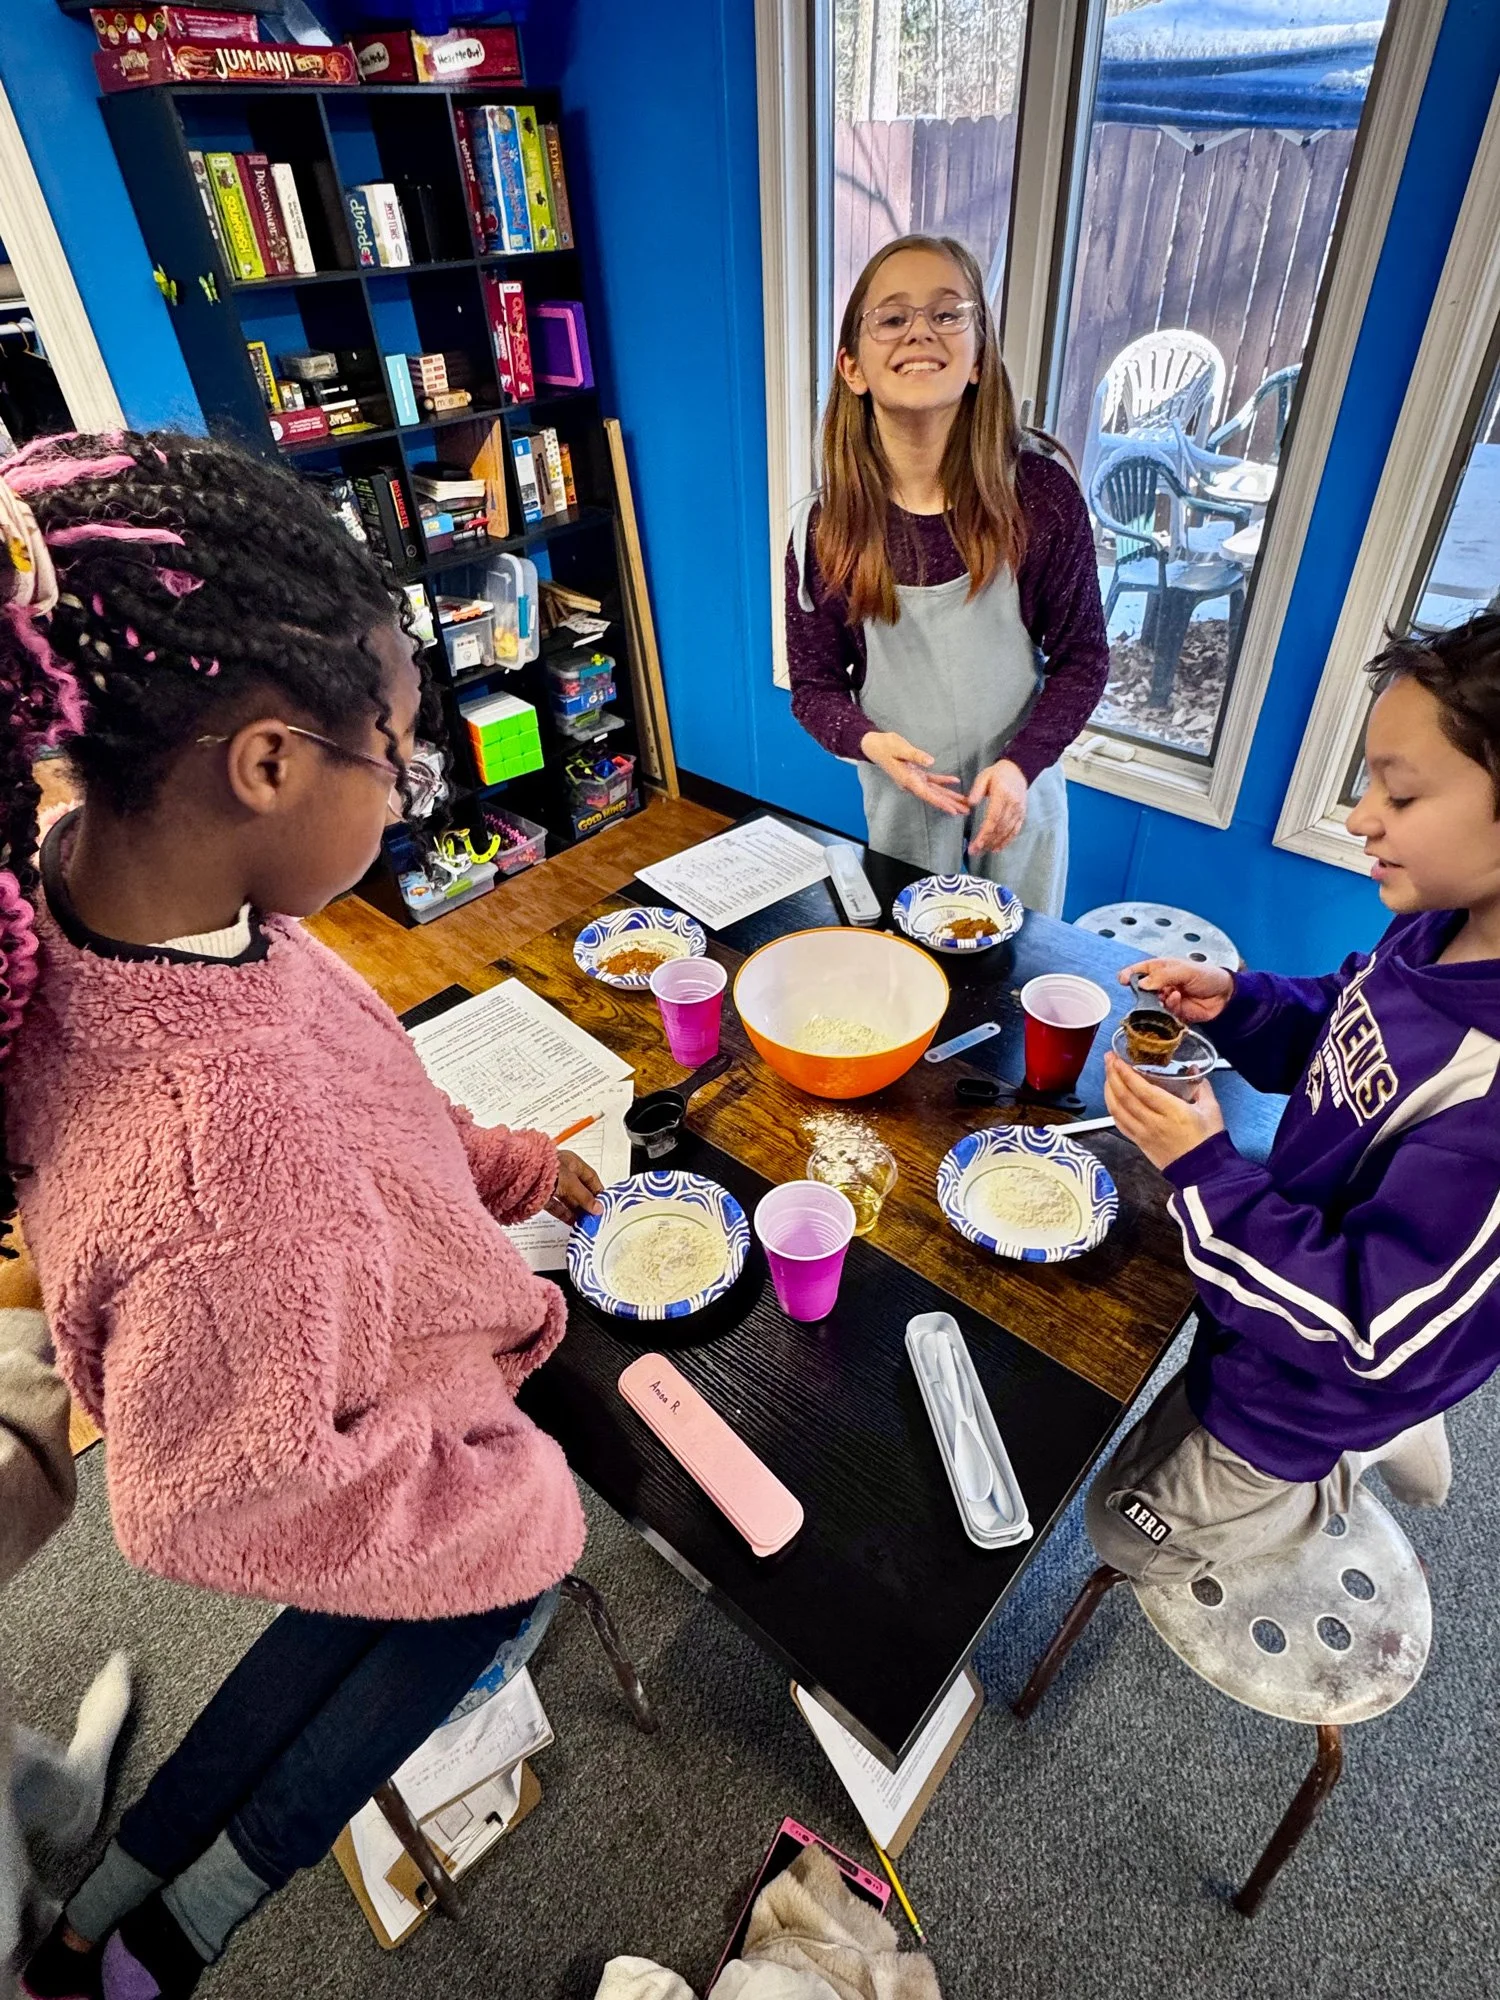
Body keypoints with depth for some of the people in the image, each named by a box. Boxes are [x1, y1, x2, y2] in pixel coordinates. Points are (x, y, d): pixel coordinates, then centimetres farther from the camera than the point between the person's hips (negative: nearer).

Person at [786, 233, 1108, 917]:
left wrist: (1022, 764, -19)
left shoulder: (1040, 493, -12)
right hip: (899, 798, 0)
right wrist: (869, 742, -24)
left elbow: (1081, 657, -5)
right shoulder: (827, 528, -10)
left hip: (1017, 793, 0)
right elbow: (814, 684, -3)